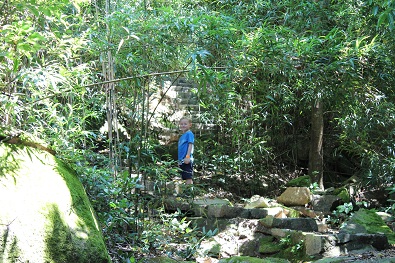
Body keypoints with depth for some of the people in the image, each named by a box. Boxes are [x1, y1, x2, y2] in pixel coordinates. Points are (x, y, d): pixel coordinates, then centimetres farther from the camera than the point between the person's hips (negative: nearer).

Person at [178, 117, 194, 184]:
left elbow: (190, 145, -15)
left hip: (186, 160, -9)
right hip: (182, 161, 9)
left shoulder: (189, 134, -5)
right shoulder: (182, 136, 20)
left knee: (188, 178, -12)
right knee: (185, 178, 11)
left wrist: (187, 157, -23)